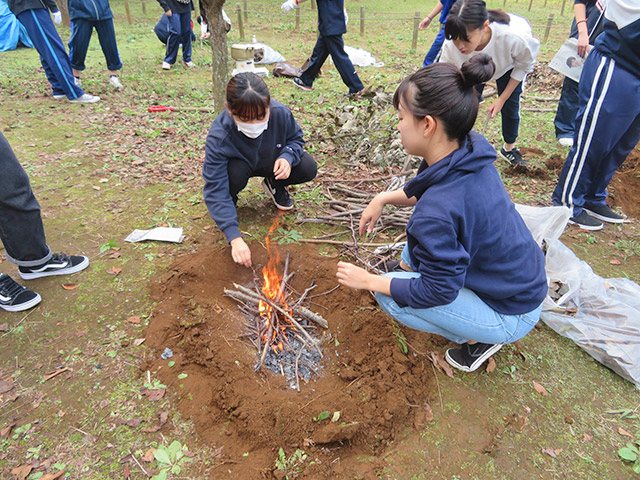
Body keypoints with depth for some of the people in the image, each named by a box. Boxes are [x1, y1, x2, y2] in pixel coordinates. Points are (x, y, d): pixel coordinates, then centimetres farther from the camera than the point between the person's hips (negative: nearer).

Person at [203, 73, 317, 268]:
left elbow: (296, 138, -5)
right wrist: (234, 238, -44)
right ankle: (230, 200, 1)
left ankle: (274, 185, 13)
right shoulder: (218, 137, -36)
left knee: (309, 168, -20)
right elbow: (215, 191, -35)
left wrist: (287, 157, -31)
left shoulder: (281, 113, -29)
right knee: (236, 173, -37)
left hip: (272, 163, 3)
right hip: (239, 165, -2)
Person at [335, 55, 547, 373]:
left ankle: (479, 338, 3)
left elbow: (438, 292, -24)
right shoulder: (471, 153, -11)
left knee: (390, 297, -13)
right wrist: (384, 198, 0)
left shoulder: (437, 212, -35)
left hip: (510, 317, -7)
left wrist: (368, 280, -14)